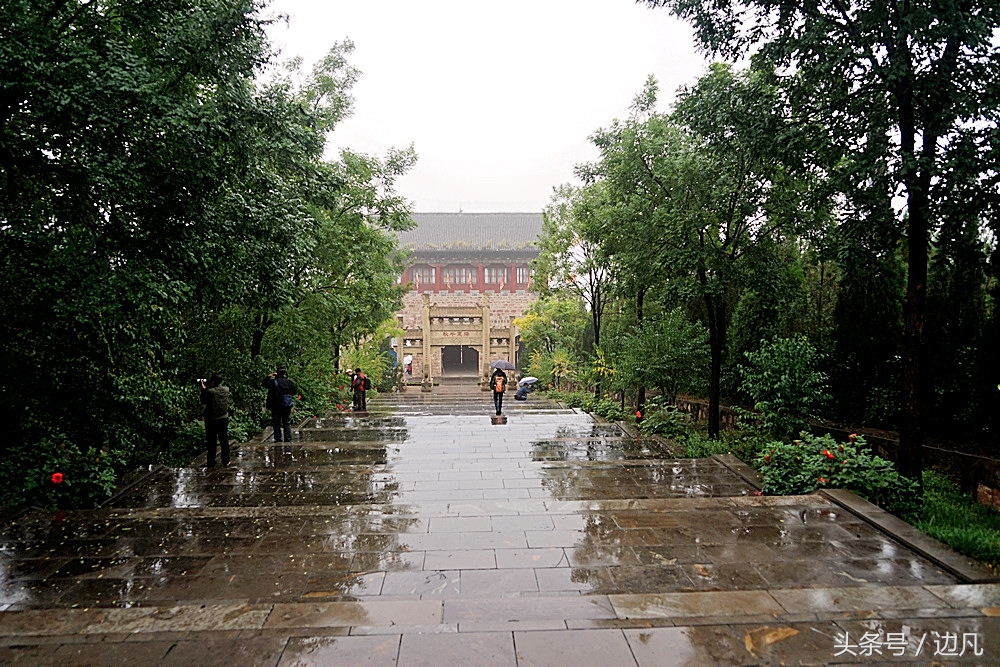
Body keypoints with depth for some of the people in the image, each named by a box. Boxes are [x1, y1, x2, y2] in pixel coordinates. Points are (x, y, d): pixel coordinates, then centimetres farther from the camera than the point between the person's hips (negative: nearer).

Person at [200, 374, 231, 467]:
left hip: (211, 421, -3)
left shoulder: (209, 392, -19)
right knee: (224, 441, 12)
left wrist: (203, 388, 2)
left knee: (211, 442, 9)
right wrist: (207, 388, 9)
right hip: (224, 419, 4)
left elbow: (203, 401, -3)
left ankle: (211, 463, 16)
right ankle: (226, 462, 17)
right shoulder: (226, 390, -5)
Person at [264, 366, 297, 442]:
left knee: (276, 423, 7)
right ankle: (288, 438, 6)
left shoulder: (273, 382, -9)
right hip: (287, 407, 2)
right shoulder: (290, 382, -2)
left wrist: (269, 376, 14)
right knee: (287, 423, 9)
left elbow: (265, 384, 8)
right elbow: (294, 392, 9)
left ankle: (278, 438, 6)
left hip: (276, 407, -2)